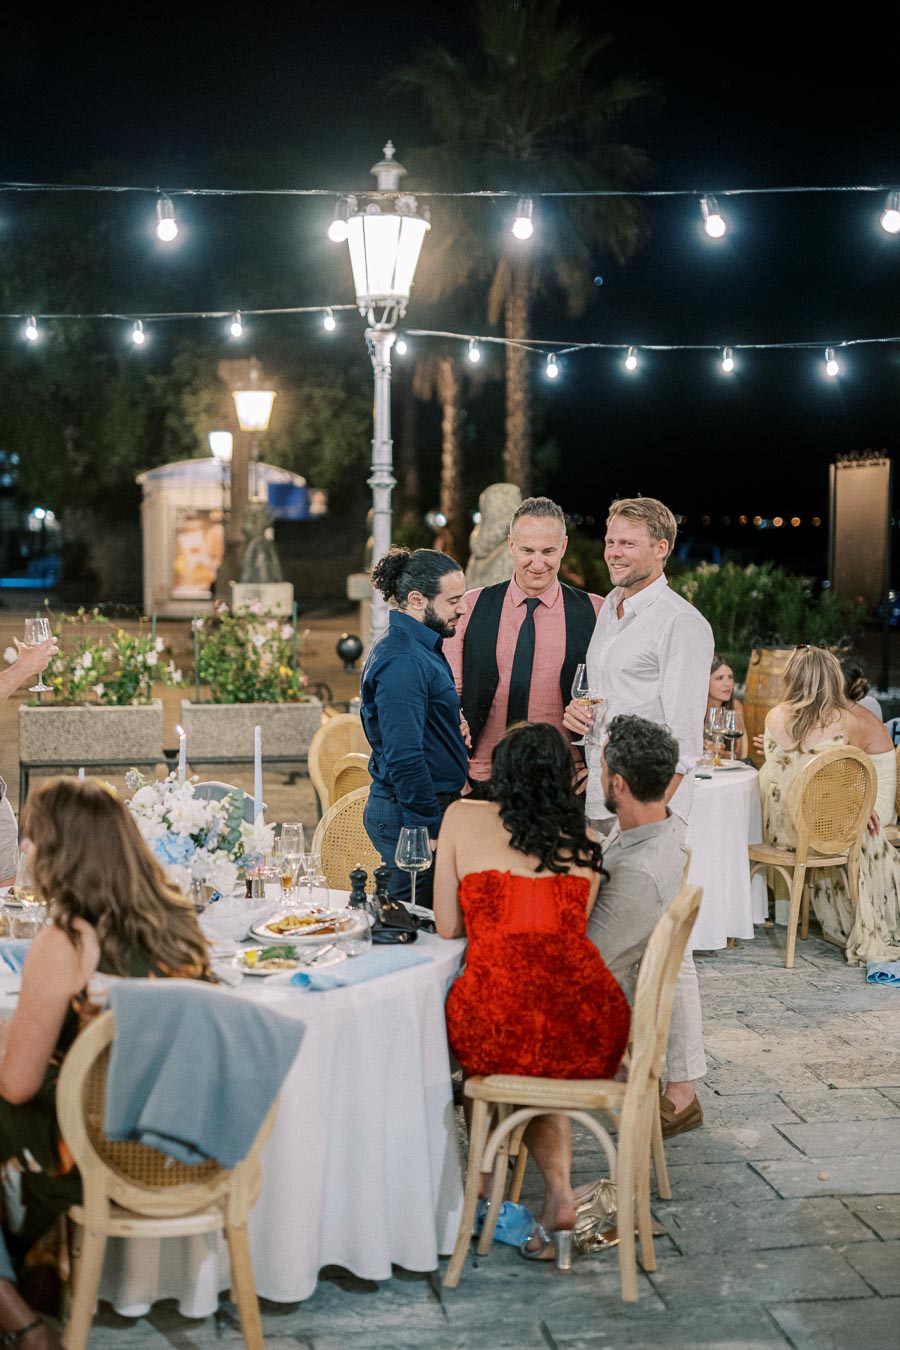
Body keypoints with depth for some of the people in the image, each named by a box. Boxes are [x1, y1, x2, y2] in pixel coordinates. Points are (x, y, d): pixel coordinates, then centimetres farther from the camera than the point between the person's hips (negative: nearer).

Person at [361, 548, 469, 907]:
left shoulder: (421, 648, 14)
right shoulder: (402, 661, -19)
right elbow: (403, 758, -22)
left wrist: (454, 733, 11)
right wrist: (428, 831, -20)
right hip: (410, 814, -10)